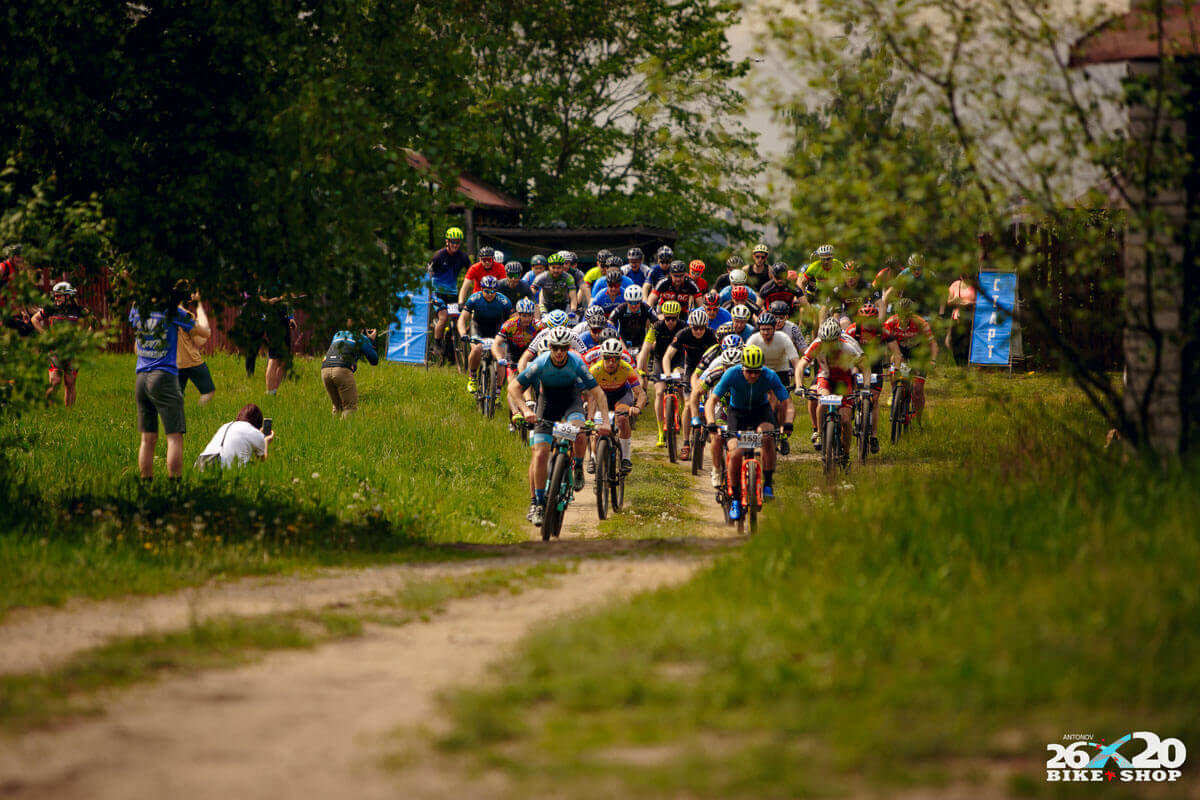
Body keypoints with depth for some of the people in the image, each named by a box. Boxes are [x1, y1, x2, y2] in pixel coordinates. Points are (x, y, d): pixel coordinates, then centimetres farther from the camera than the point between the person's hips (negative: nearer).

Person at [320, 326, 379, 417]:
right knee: (351, 407, -1)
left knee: (338, 406, 21)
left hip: (325, 370, 5)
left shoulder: (337, 335, 30)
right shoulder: (362, 338, 16)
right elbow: (374, 361, 21)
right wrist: (371, 341, 33)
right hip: (342, 371, -5)